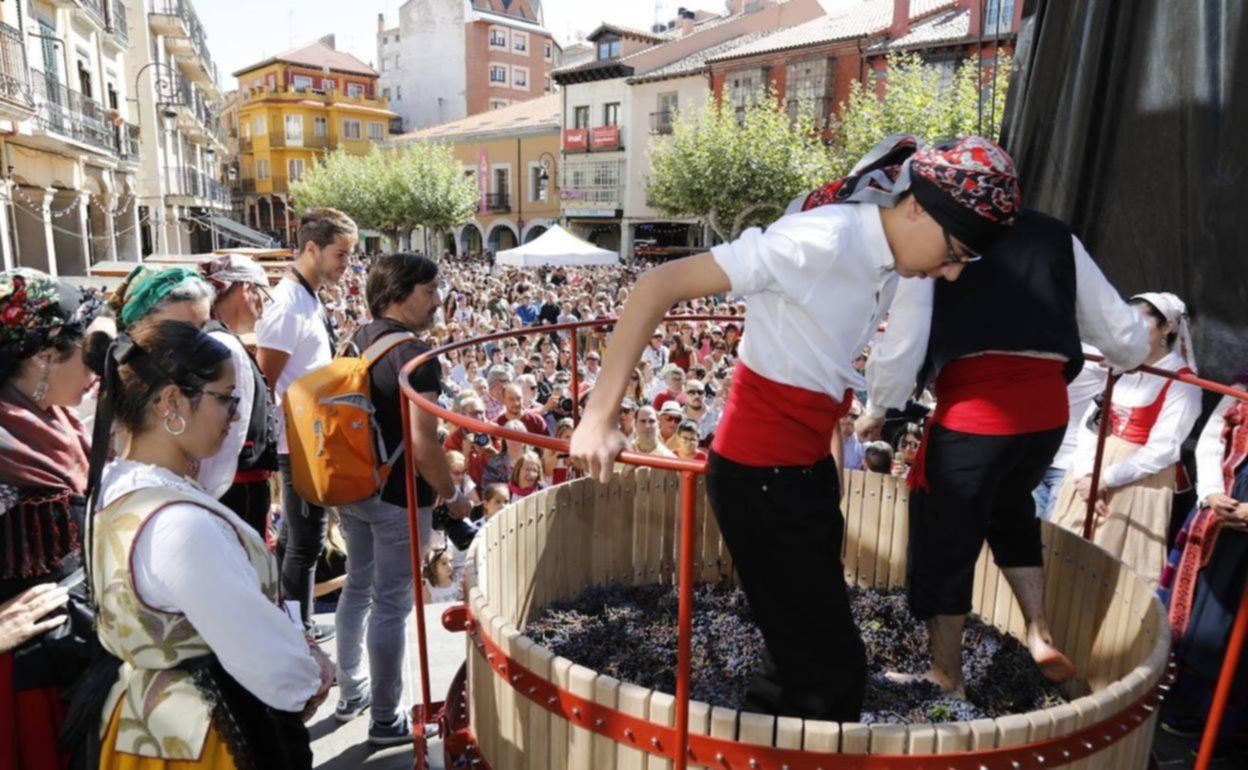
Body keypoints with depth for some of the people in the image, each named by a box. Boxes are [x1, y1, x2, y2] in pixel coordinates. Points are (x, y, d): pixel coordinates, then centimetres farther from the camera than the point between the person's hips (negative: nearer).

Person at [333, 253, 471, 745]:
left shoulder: (355, 341, 7)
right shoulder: (415, 355, -21)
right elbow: (422, 443, -26)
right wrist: (453, 495, -12)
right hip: (398, 497, -9)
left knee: (357, 588, 21)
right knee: (391, 604, 3)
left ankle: (350, 695, 38)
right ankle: (386, 721, 18)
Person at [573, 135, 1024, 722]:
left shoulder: (885, 261, 5)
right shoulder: (822, 241, -21)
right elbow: (660, 285, -24)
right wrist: (600, 416, -28)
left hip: (809, 465, 9)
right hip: (760, 470, -9)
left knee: (808, 652, 21)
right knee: (832, 668, 2)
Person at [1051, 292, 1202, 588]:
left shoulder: (1181, 381, -8)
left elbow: (1163, 450, -15)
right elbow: (1091, 421, 2)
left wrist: (1106, 479, -16)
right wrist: (1086, 473, -12)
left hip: (1139, 480, -5)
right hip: (1092, 471, 6)